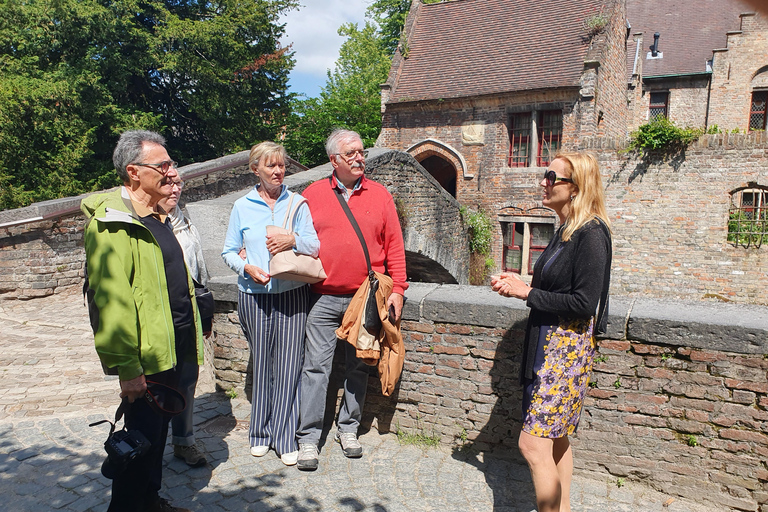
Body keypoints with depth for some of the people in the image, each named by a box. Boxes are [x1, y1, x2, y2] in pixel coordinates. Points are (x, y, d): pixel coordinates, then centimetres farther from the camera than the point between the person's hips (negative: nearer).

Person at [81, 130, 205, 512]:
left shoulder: (158, 217, 12)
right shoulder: (111, 222, -17)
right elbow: (111, 300, -23)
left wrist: (193, 334, 21)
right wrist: (127, 367, -23)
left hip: (174, 348, 9)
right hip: (146, 355, -9)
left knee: (158, 429, 21)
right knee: (143, 437, 3)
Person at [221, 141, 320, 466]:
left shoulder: (297, 203, 6)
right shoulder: (242, 207, 7)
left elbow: (315, 246, 2)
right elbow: (229, 251, 10)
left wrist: (294, 241, -18)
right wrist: (246, 268, -10)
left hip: (292, 294, 0)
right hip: (254, 296, 1)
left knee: (288, 365, -1)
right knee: (261, 364, 7)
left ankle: (285, 438, 12)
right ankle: (260, 433, 24)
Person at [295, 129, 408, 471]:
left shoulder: (379, 195, 5)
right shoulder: (312, 195, 4)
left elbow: (394, 244, 4)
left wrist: (397, 289, -2)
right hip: (324, 298, -1)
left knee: (359, 366, 11)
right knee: (316, 365, 0)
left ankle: (348, 428, 27)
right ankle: (308, 437, 12)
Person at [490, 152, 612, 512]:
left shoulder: (591, 233, -16)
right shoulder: (565, 231, 11)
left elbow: (584, 303, -20)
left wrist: (527, 293, -14)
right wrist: (518, 284, 3)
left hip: (568, 346, -9)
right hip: (549, 342, 9)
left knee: (533, 443, -8)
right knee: (556, 440, 19)